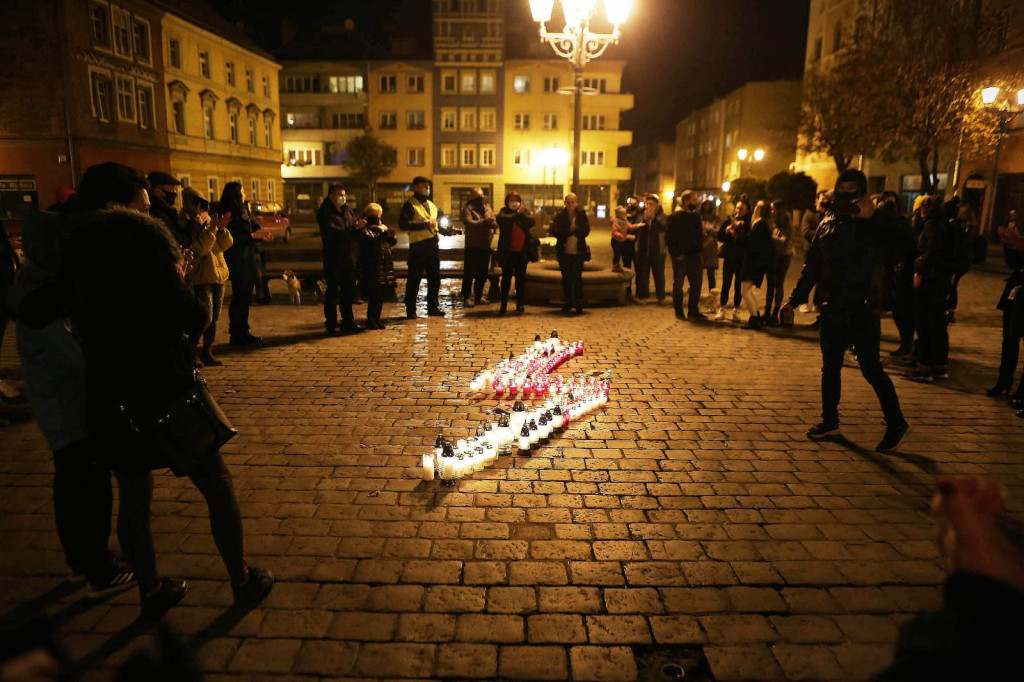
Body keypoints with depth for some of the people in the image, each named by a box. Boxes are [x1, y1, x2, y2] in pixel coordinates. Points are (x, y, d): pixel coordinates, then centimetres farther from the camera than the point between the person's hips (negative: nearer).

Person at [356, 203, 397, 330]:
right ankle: (371, 322, -2)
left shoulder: (382, 226, 18)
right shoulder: (364, 228, -3)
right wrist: (384, 234, -35)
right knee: (374, 295, -9)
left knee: (380, 295, 10)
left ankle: (376, 320, 20)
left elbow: (392, 242, 15)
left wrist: (391, 236, -5)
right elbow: (370, 238, -22)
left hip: (384, 265, 7)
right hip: (371, 266, -7)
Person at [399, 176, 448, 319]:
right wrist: (424, 224, -20)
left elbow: (441, 215, 36)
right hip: (418, 246, -7)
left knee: (435, 278, 12)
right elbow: (403, 224, -18)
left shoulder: (431, 204, 18)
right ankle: (410, 310, 6)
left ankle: (433, 307, 24)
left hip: (433, 245, 7)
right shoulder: (410, 205, -5)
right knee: (414, 279, -1)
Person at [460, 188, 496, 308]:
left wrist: (491, 222, -18)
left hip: (485, 246, 6)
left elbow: (495, 223, 5)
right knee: (469, 273, -5)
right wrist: (483, 222, -31)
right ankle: (466, 298, -1)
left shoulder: (488, 208, 14)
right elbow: (468, 222, -22)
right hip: (473, 246, -6)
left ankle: (479, 296, 25)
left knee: (482, 274, 13)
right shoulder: (468, 209, -5)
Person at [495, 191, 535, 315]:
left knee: (521, 279, 5)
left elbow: (532, 222, -9)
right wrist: (517, 214, -25)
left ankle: (520, 304, 12)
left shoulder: (525, 211, 8)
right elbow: (502, 219, -19)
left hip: (522, 252, 1)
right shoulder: (504, 212, 4)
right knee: (506, 278, 3)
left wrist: (522, 214, -21)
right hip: (507, 252, -1)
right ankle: (503, 306, 7)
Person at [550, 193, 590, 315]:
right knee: (566, 278, 9)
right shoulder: (560, 215, 1)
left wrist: (575, 229, -20)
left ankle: (579, 304, 7)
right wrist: (569, 230, -18)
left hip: (578, 251, -1)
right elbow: (555, 231, -9)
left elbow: (586, 231, -4)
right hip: (564, 252, 1)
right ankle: (568, 302, 21)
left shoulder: (581, 214, 2)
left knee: (577, 278, 0)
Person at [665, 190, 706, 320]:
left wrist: (699, 250, 5)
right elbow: (669, 236, -11)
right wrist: (675, 253, -16)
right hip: (681, 256, -6)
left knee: (696, 284, 7)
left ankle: (693, 311, 17)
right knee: (678, 285, 5)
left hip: (694, 256, 6)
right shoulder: (676, 216, -7)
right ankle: (679, 312, 15)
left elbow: (699, 235, 18)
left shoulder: (696, 216, 13)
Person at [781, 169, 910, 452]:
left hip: (863, 310, -5)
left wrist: (871, 218, -29)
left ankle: (896, 423, 15)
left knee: (871, 369, -2)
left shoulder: (873, 224, -6)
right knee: (830, 368, 12)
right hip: (833, 309, 5)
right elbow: (812, 265, 12)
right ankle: (829, 420, 26)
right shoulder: (828, 223, 8)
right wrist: (795, 298, 9)